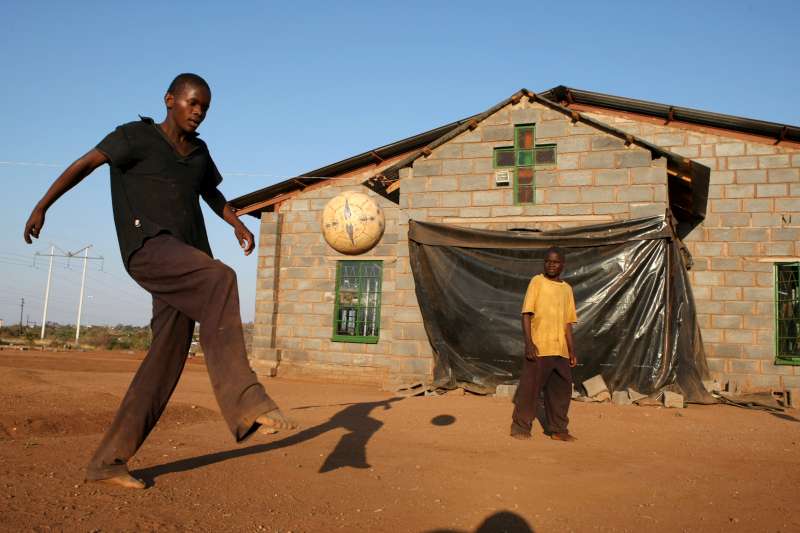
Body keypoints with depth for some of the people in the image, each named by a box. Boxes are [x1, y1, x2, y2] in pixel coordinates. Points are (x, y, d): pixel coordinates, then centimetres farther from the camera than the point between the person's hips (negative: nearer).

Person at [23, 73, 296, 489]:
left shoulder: (198, 150, 22)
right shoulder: (136, 136, 6)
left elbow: (211, 192, 35)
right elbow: (85, 164, 10)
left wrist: (238, 224, 19)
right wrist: (41, 207, 9)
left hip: (186, 262, 7)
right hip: (148, 247, -6)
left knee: (168, 358, -2)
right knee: (221, 279, -34)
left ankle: (108, 459, 7)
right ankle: (244, 399, -40)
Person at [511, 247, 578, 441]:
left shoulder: (567, 289, 14)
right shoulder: (537, 281, -1)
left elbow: (568, 323, 16)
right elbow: (526, 314, -7)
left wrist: (572, 351, 12)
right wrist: (529, 343, -16)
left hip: (560, 350, 5)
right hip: (538, 348, -5)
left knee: (561, 390, 8)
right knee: (529, 388, -1)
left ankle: (557, 429, 21)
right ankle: (520, 427, 10)